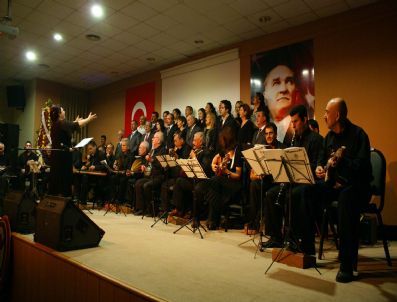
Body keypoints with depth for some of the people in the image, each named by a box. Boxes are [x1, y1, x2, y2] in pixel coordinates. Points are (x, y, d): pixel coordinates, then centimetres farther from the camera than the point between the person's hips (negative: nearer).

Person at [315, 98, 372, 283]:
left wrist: (341, 162, -34)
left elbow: (362, 167, -19)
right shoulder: (329, 136, 12)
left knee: (346, 198, -40)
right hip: (334, 183, 7)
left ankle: (347, 265, -30)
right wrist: (319, 168, 0)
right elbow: (323, 159, 22)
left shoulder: (358, 134, -10)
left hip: (357, 186, -7)